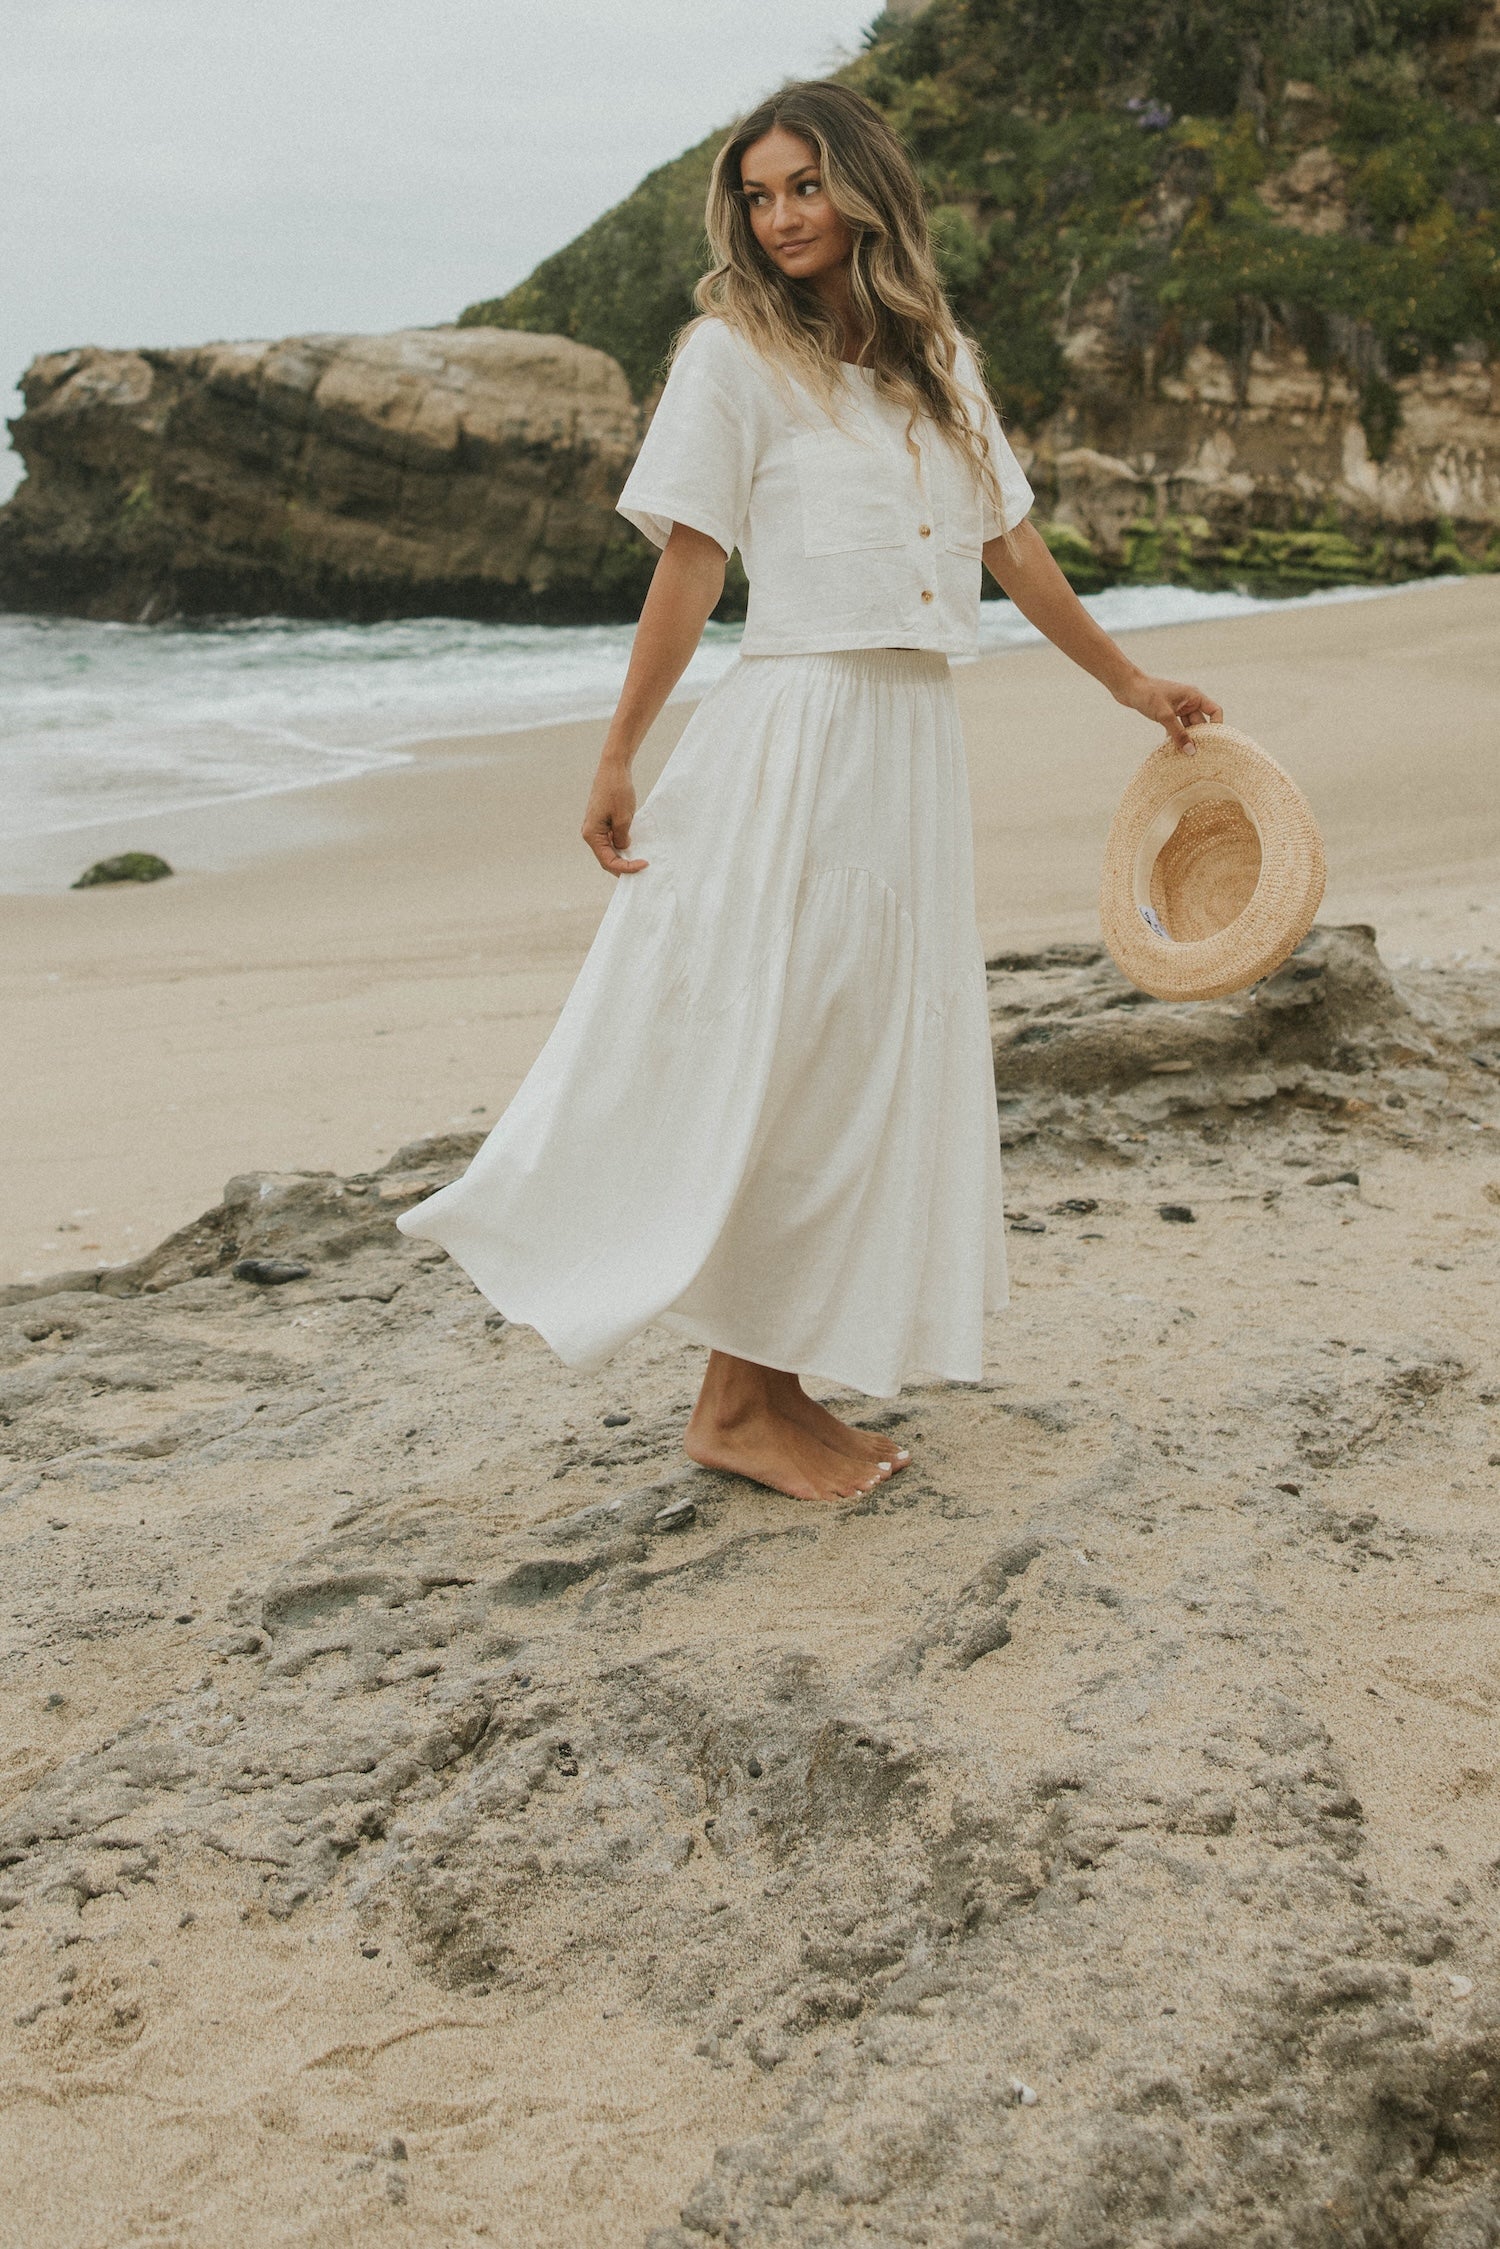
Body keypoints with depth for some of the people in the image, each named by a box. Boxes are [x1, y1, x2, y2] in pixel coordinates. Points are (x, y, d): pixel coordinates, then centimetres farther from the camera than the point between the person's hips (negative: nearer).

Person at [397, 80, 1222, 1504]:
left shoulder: (938, 360, 15)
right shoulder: (734, 351, -2)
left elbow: (1009, 546, 21)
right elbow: (689, 567, -6)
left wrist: (1126, 681, 26)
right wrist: (618, 757, -9)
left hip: (912, 746, 7)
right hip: (792, 734, -6)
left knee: (870, 1066, 7)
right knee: (767, 1060, -5)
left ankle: (782, 1386, 16)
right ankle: (732, 1402, 5)